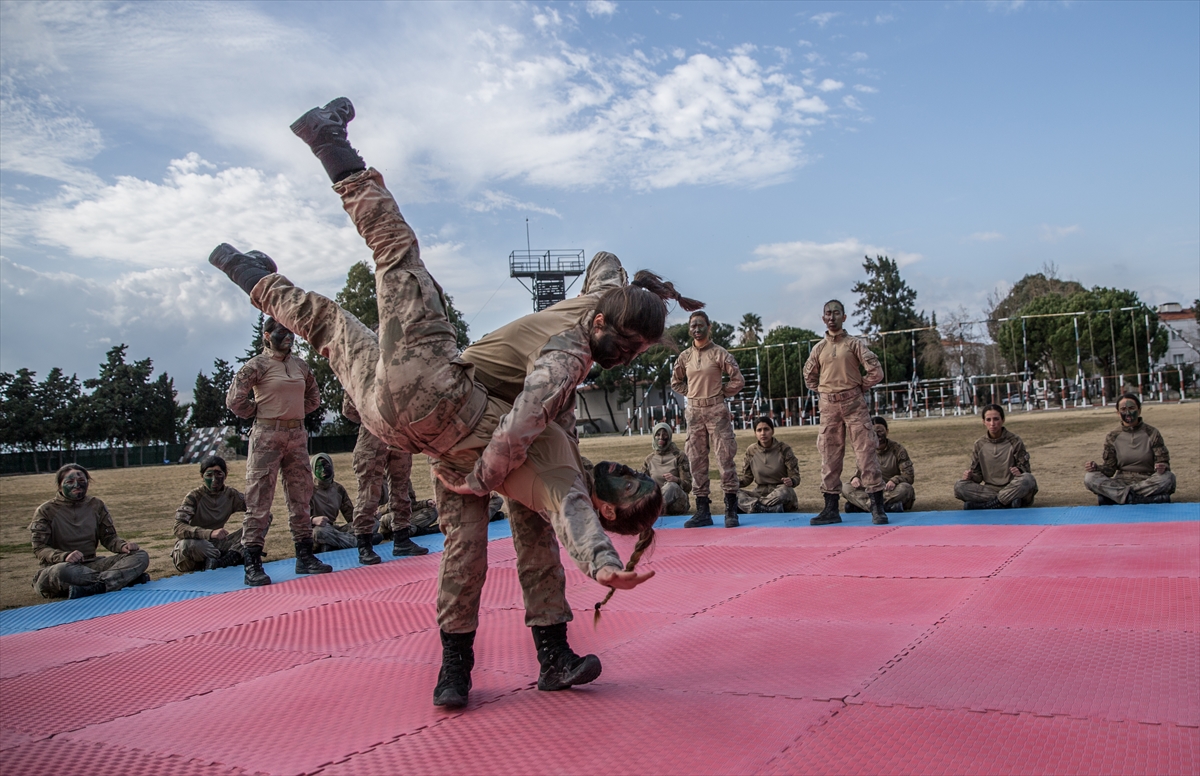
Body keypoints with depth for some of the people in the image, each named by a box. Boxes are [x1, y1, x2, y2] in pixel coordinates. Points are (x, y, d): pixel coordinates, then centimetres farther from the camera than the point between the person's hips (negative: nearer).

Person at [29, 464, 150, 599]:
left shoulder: (96, 505, 9)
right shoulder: (46, 511, -2)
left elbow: (109, 537, 11)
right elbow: (39, 548, -8)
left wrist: (123, 546, -14)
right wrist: (64, 556, -30)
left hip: (90, 565, 5)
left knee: (140, 556, -17)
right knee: (61, 571, -43)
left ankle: (91, 589, -40)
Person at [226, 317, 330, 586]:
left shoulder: (300, 365, 12)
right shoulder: (257, 365, -5)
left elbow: (314, 397, 24)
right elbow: (234, 400, -9)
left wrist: (295, 412, 12)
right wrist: (261, 412, 1)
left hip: (297, 435, 6)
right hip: (267, 435, -6)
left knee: (301, 497, 10)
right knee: (259, 500, -5)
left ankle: (305, 556, 19)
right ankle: (253, 565, -2)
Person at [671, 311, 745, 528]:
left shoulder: (719, 353, -3)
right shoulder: (685, 357, 9)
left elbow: (738, 380, -5)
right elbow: (676, 382, 22)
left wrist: (720, 393, 0)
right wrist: (693, 393, 10)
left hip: (716, 410, -4)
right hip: (693, 412, 5)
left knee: (725, 458, -5)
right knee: (696, 461, 6)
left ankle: (731, 510, -1)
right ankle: (703, 511, 13)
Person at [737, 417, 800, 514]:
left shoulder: (784, 449, -6)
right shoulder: (751, 451, 1)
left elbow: (796, 477, -6)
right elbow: (747, 477, 5)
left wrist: (791, 481, -31)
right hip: (760, 492, 3)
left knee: (785, 491, -38)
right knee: (734, 494, -25)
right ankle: (773, 508, -35)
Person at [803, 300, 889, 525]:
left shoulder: (854, 343, -1)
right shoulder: (818, 348, 9)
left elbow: (876, 371, -5)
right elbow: (809, 377, 21)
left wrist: (860, 388, 2)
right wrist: (825, 391, 12)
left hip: (854, 403, -4)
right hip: (828, 407, 4)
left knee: (866, 453, -5)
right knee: (829, 456, 5)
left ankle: (877, 508, -1)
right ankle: (831, 509, 12)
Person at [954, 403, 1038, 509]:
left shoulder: (1014, 441, 0)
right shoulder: (980, 445, 6)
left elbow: (1025, 469, 0)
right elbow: (978, 475, 10)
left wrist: (1020, 472, -24)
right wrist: (971, 476, -14)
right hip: (989, 489, 2)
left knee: (1028, 479, -34)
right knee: (959, 487, -22)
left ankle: (984, 505, -28)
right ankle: (1008, 502, -26)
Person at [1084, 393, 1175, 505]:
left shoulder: (1151, 433, 4)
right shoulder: (1112, 437, 6)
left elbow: (1163, 461, 0)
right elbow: (1110, 468, 5)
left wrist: (1163, 467, -24)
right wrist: (1096, 468, -18)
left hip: (1147, 482, -1)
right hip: (1121, 482, 1)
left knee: (1168, 477, -32)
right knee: (1089, 478, -26)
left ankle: (1113, 496, -30)